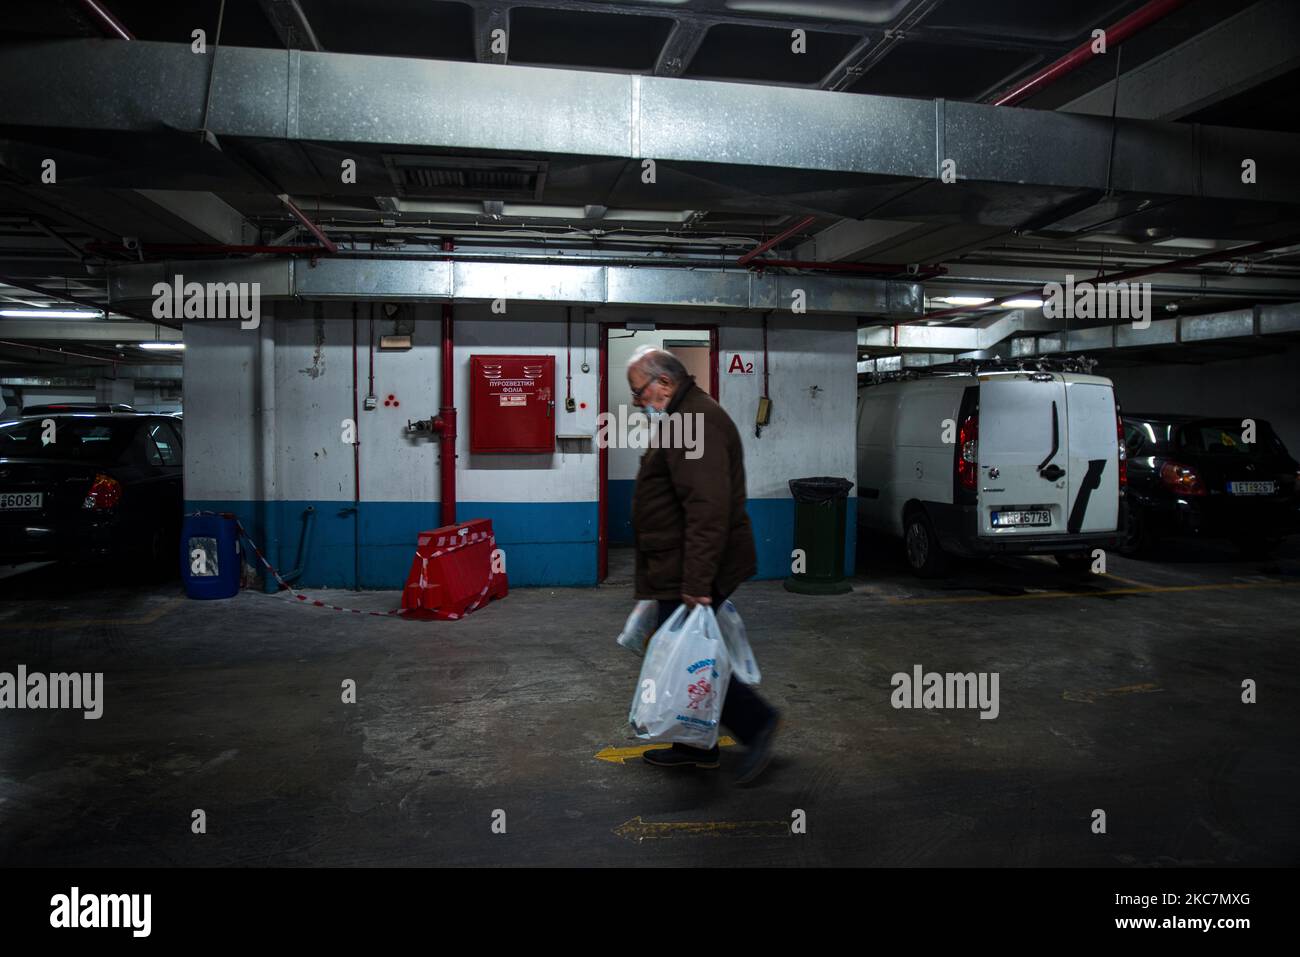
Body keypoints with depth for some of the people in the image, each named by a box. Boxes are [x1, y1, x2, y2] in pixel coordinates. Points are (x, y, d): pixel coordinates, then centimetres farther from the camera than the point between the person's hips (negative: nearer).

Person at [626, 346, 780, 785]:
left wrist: (697, 580, -30)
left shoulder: (697, 422, -19)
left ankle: (756, 722, 7)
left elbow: (708, 507, -28)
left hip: (690, 573, -11)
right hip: (682, 571, 11)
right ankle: (695, 745, 28)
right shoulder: (685, 418, 18)